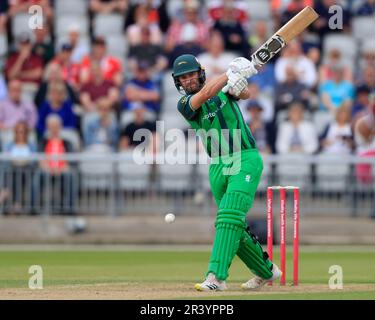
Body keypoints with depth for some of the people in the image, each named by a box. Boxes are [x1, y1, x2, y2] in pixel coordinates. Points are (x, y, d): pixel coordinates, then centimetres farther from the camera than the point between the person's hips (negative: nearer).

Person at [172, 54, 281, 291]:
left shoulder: (224, 90, 5)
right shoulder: (185, 104, 1)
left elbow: (245, 94, -14)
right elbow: (204, 95, -19)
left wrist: (239, 83, -36)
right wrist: (231, 73, -25)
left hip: (245, 159, -4)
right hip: (218, 167, 4)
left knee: (230, 215, -20)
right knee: (234, 226, 9)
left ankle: (216, 276, -28)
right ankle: (266, 271, 29)